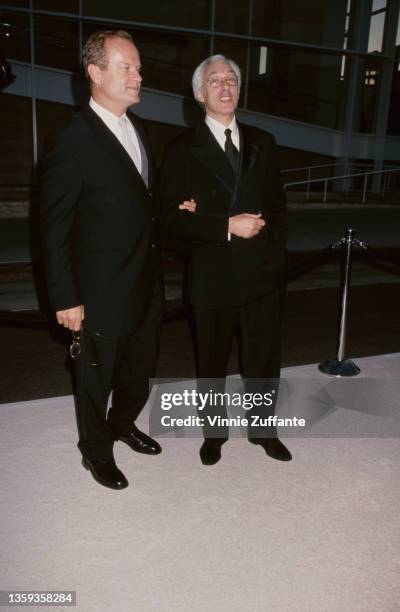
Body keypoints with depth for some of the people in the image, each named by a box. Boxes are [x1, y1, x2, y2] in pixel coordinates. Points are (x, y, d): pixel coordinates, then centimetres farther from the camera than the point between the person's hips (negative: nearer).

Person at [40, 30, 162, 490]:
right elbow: (55, 230, -15)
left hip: (146, 285, 7)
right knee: (97, 376, 13)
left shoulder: (137, 129, 8)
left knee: (142, 365, 22)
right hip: (103, 292, -7)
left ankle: (123, 423, 49)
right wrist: (65, 299, -15)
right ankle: (96, 451, 37)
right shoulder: (72, 141, -16)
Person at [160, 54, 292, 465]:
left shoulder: (263, 143, 8)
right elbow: (173, 218, -11)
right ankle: (214, 432, 37)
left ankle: (262, 428, 38)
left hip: (263, 272, 3)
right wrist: (227, 226, -21)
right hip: (213, 277, -3)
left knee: (264, 359, 15)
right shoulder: (183, 150, -3)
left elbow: (278, 204, 8)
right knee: (212, 363, 15)